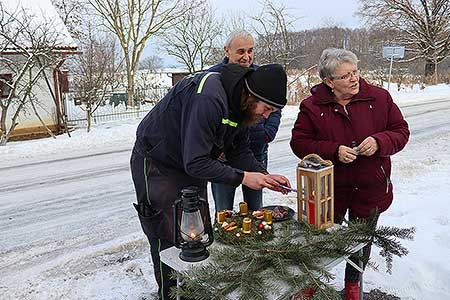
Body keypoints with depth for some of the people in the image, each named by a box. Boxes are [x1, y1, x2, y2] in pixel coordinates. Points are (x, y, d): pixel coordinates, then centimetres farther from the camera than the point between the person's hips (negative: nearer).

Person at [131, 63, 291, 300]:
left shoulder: (240, 103, -6)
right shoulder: (208, 99, -35)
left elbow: (239, 151, 3)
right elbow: (195, 163, -34)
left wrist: (264, 175, -12)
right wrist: (242, 177, -29)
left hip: (191, 166, 8)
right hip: (156, 167, -8)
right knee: (168, 243, -1)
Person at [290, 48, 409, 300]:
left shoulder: (379, 97, -5)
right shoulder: (313, 106, -10)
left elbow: (401, 131, 2)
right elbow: (299, 142, -8)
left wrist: (379, 142, -20)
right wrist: (334, 151, -22)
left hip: (371, 189, 2)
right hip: (329, 189, -2)